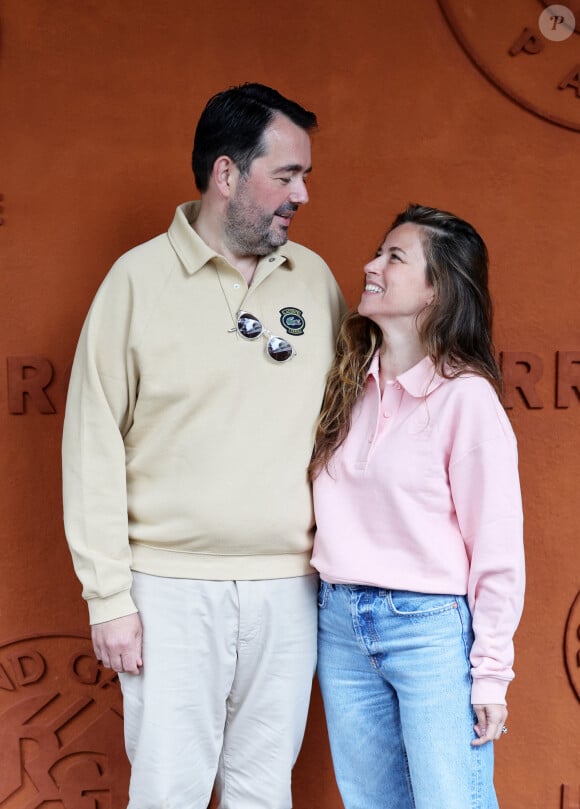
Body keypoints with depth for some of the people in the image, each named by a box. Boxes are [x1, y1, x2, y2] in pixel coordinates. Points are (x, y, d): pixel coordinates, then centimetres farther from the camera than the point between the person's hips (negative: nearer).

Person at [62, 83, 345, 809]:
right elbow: (94, 443, -4)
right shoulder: (140, 277, -4)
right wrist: (107, 595, -7)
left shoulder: (315, 279, 7)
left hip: (288, 586, 3)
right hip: (173, 586, -3)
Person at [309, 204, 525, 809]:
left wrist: (491, 673, -10)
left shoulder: (465, 397, -12)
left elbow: (497, 548, -10)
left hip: (431, 627, -6)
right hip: (341, 623, 6)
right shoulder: (350, 384, 7)